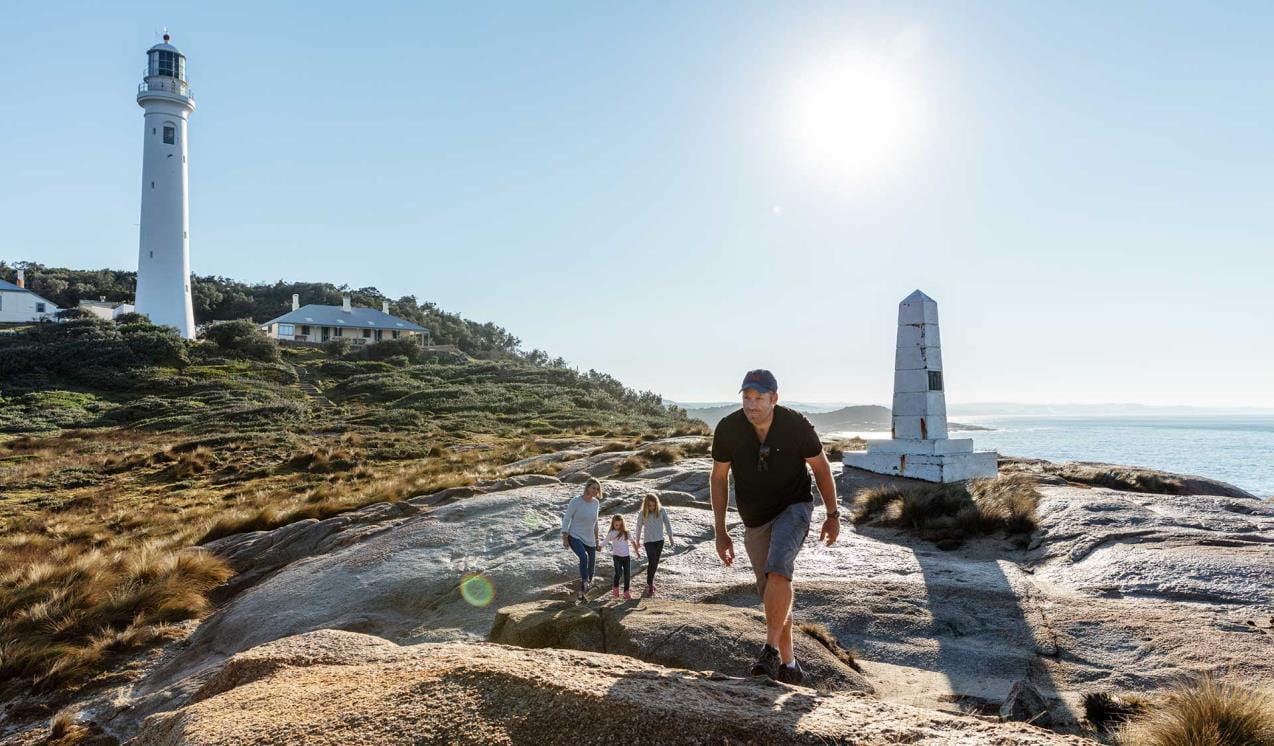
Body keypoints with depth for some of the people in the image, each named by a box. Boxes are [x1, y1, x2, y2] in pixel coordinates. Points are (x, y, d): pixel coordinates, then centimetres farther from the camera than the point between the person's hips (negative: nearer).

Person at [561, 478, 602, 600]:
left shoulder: (596, 503, 1)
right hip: (575, 537, -6)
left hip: (589, 539, 6)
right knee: (584, 557, -31)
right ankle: (584, 583, -18)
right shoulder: (575, 501, -15)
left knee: (592, 563, 10)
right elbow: (566, 519, -9)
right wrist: (564, 539, -11)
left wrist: (596, 538, 19)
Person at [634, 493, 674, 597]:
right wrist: (637, 540, 15)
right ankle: (650, 586, -6)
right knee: (652, 562, -13)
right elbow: (639, 527, 6)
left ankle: (650, 582, 29)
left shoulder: (661, 511, -6)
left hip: (660, 541, 2)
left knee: (655, 563, 10)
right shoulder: (642, 514, -8)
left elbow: (667, 523, 5)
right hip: (648, 541, -2)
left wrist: (670, 537, 8)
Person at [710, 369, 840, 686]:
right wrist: (720, 532, -3)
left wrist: (832, 514, 2)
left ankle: (771, 651, -22)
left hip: (794, 508, -3)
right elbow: (718, 479, -3)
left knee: (777, 570, -28)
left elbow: (821, 467, -1)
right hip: (754, 520, 3)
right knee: (771, 593, 7)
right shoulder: (728, 429, -15)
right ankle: (788, 664, 20)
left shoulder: (796, 425, -18)